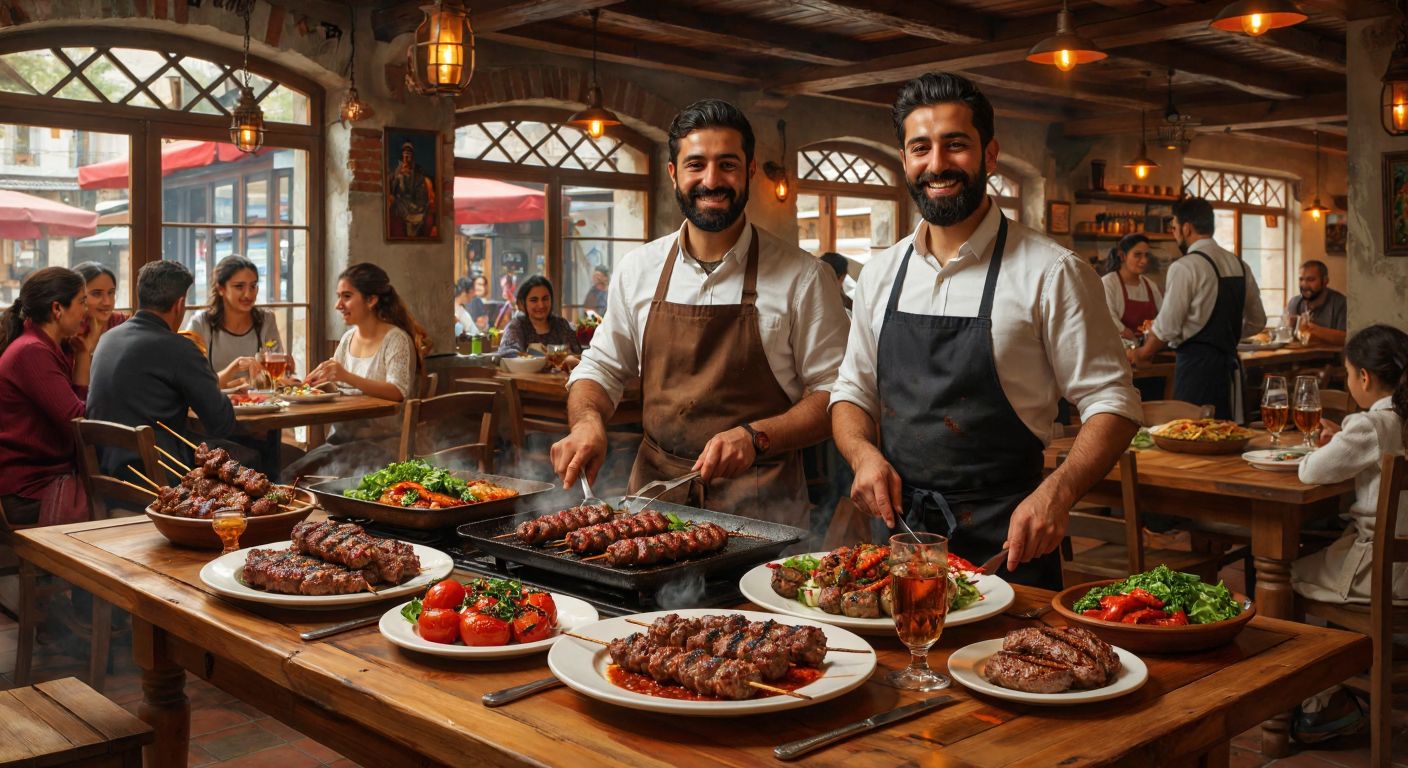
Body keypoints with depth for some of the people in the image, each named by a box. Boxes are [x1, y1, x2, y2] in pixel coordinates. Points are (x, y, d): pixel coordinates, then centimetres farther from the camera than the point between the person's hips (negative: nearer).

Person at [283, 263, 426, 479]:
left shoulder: (396, 339, -7)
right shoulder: (347, 339, 15)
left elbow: (398, 393, -22)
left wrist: (347, 377, -33)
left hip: (381, 442, -6)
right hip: (342, 439, 6)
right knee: (290, 475, -16)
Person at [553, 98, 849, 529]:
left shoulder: (801, 277, -4)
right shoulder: (637, 270, 7)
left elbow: (835, 396, -3)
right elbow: (601, 368, 16)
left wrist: (754, 437, -18)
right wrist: (587, 420, -4)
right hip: (654, 497, 3)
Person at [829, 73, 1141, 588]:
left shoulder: (1051, 273, -9)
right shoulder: (881, 274, 6)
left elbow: (1111, 402, -8)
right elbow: (852, 393, 14)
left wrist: (1058, 491, -25)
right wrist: (864, 454, -8)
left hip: (1007, 546, -4)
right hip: (898, 533, 4)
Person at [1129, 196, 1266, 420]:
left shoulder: (1185, 267, -11)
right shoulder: (1240, 265, 11)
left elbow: (1167, 327, -14)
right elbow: (1257, 322, 17)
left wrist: (1142, 354, 1)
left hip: (1195, 362, -7)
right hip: (1229, 361, 8)